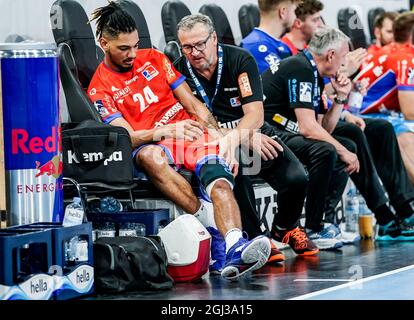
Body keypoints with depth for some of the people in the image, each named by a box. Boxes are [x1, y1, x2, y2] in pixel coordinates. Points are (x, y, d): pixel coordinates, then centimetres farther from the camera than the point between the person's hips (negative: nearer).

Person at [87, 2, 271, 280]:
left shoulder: (153, 58, 15)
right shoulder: (100, 89, 4)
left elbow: (194, 105, 13)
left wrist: (221, 138, -4)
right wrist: (166, 131, -26)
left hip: (192, 134, 3)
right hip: (152, 144, -3)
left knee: (219, 182, -31)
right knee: (149, 155, -41)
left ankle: (235, 247, -57)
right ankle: (213, 228, -43)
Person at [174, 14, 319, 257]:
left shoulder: (241, 60, -7)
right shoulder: (179, 72, -7)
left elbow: (255, 116, -14)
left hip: (255, 135, 1)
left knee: (296, 178, -19)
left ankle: (286, 228, 14)